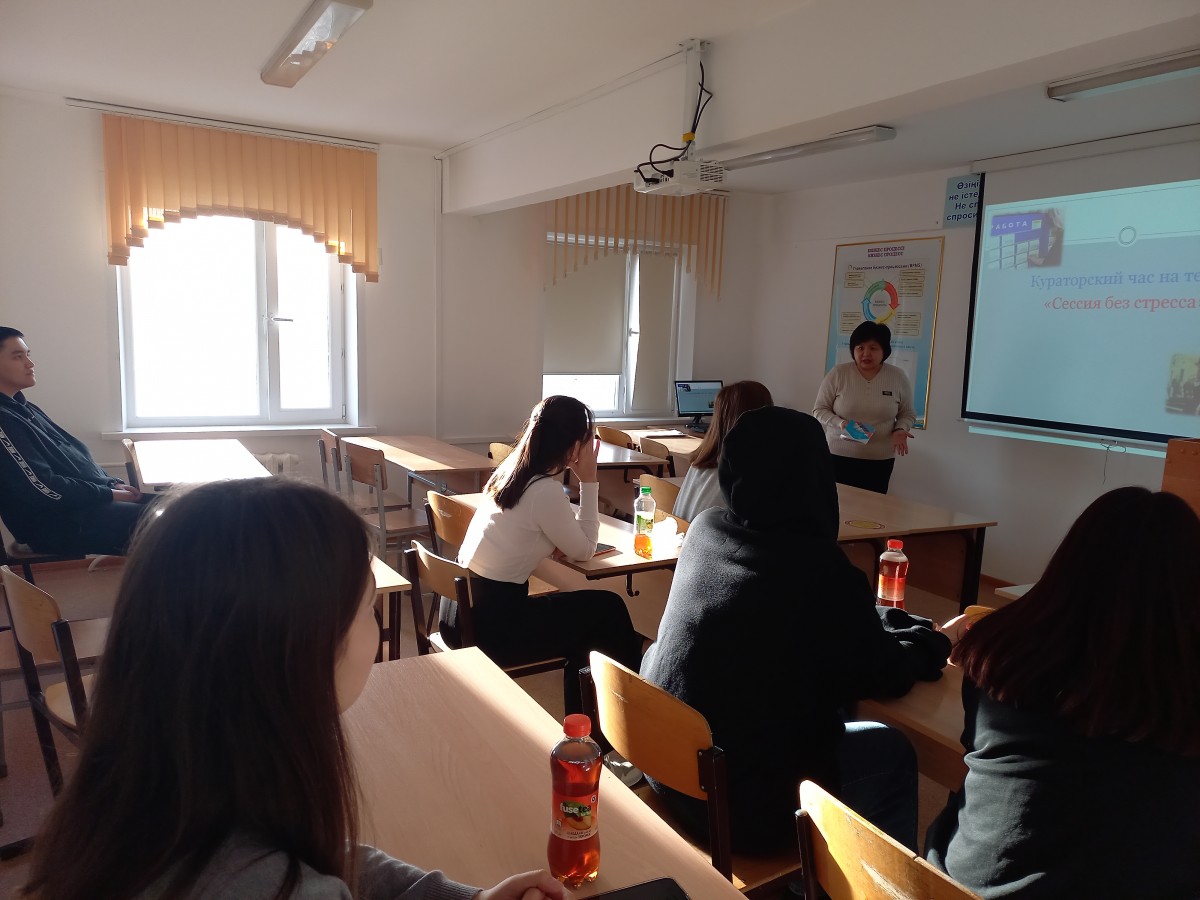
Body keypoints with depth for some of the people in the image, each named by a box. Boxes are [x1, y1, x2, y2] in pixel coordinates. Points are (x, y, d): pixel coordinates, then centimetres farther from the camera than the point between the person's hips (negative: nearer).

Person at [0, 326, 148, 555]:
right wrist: (109, 494, -14)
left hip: (90, 500, 10)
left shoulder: (22, 408, 17)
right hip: (60, 523, -10)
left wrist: (114, 484, 5)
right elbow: (44, 489, -21)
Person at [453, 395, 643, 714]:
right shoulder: (546, 490, -21)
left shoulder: (509, 471, 5)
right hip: (489, 627, -8)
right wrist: (588, 482, -5)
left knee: (584, 615, 21)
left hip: (462, 608, 8)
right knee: (608, 608, 6)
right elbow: (584, 549, -6)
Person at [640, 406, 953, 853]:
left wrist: (890, 621, 13)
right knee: (893, 753, 15)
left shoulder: (704, 529, -4)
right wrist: (930, 642, 14)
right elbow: (883, 675, -6)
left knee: (833, 709, 26)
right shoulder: (820, 569, -23)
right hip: (743, 810, -6)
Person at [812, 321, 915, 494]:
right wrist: (840, 423, -18)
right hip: (839, 455, -1)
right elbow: (819, 409, 0)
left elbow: (907, 413, 10)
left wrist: (900, 430, -10)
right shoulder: (838, 374, -5)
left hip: (880, 460, 1)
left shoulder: (898, 377, 0)